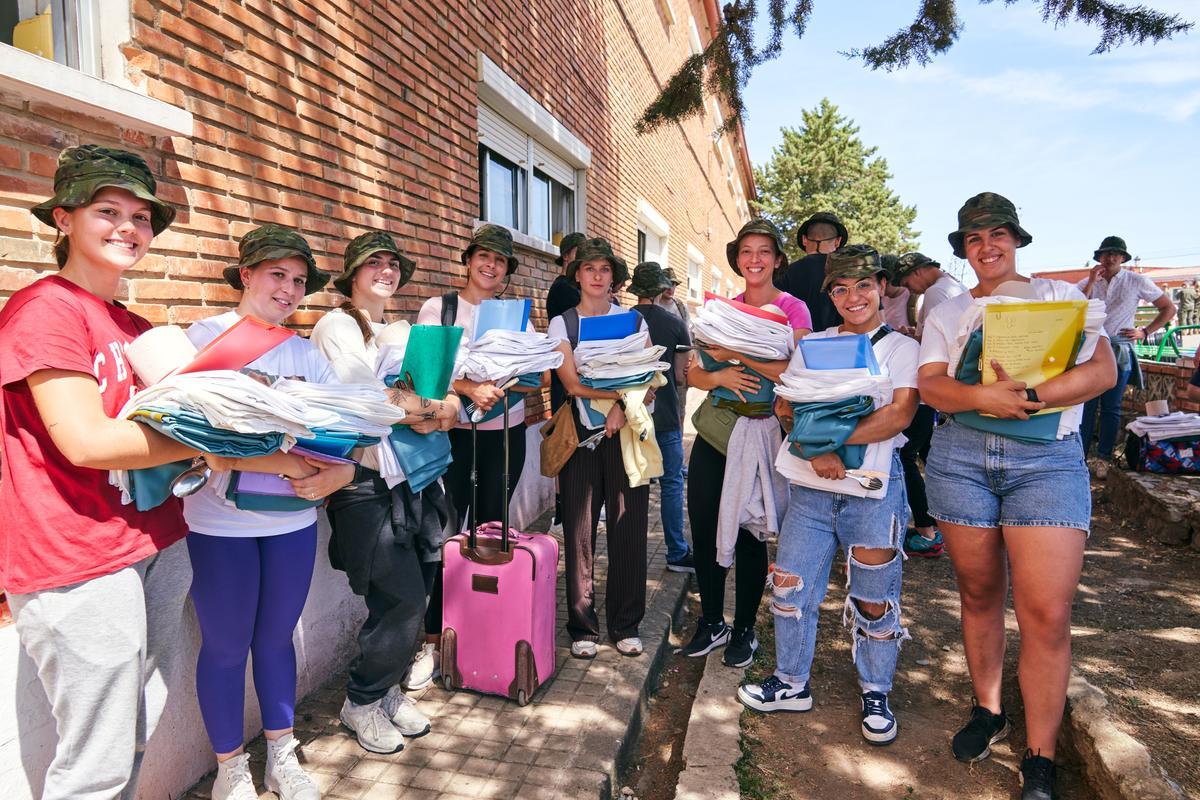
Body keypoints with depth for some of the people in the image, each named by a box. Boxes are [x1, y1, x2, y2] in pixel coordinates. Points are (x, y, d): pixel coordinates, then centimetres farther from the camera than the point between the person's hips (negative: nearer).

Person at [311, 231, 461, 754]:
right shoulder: (338, 326, -4)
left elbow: (450, 401, 11)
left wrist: (435, 414, -10)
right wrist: (426, 408, -7)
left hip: (416, 479, 7)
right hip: (369, 483, -7)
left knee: (414, 597, 10)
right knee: (404, 601, -5)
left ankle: (389, 686, 31)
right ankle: (363, 701, 18)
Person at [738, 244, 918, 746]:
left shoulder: (903, 348, 3)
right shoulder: (811, 345, 12)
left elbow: (900, 414, -12)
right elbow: (788, 409, 2)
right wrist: (814, 451, -16)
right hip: (811, 485, 3)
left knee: (873, 599, 6)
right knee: (790, 585, 6)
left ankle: (875, 694, 28)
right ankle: (791, 684, 25)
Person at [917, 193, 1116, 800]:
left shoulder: (1059, 295, 12)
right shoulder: (946, 313, 15)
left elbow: (1103, 370, -1)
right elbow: (929, 385, 1)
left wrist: (1034, 396, -17)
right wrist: (984, 397, -19)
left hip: (1048, 457, -1)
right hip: (960, 455, 2)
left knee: (1046, 613, -8)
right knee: (979, 594, 9)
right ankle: (988, 711, 29)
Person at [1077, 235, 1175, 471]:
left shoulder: (1137, 282, 4)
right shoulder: (1086, 283, 7)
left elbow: (1169, 308, 10)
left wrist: (1145, 332, 1)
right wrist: (1092, 282, -11)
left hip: (1119, 352, -1)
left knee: (1111, 407, 3)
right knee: (1086, 404, -1)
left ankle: (1103, 457, 10)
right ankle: (1080, 455, 3)